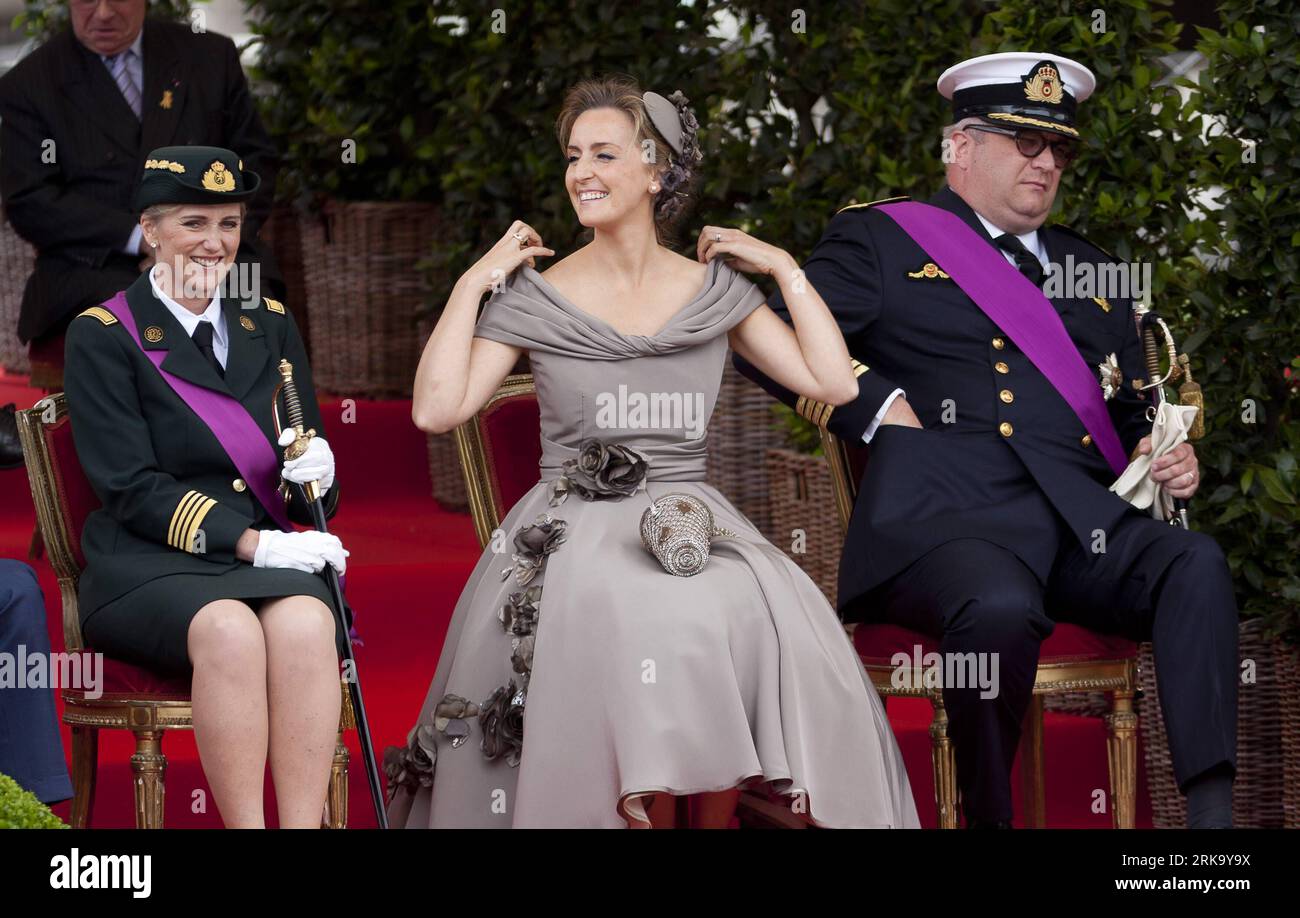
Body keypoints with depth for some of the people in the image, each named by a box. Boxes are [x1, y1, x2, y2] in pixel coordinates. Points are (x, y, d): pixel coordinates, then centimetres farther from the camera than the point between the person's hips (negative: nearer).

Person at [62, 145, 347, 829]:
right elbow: (132, 488, -7)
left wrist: (319, 472, -8)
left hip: (266, 556, 4)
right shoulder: (103, 336, 2)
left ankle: (304, 826, -39)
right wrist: (248, 541, -18)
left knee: (305, 620, -33)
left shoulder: (271, 327, 18)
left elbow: (309, 454, 19)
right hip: (145, 567, -3)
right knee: (229, 628, -37)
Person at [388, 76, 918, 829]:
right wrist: (474, 284, -2)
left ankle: (719, 811, -21)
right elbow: (437, 409, -6)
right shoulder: (536, 297, 6)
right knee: (638, 626, -36)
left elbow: (832, 383, 5)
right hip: (575, 529, -2)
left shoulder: (715, 290, 11)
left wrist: (785, 269, 6)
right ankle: (643, 807, -25)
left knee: (751, 621, -31)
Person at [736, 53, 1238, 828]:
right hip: (948, 522, -5)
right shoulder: (882, 240, 14)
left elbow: (1137, 412, 37)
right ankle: (989, 816, -18)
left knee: (1196, 566, -26)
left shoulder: (1093, 272, 31)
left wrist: (1168, 459, 13)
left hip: (1089, 528, 5)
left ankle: (1211, 808, -34)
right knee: (1000, 608, -38)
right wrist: (879, 407, -6)